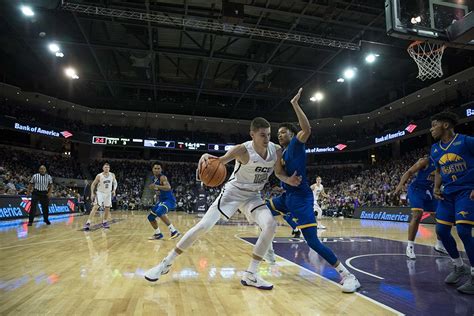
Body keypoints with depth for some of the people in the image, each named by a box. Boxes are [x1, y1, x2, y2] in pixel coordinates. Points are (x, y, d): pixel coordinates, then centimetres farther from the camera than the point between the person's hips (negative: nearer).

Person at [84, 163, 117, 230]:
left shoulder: (112, 175, -6)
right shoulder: (99, 176, -14)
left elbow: (115, 182, 10)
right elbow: (93, 184, -4)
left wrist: (114, 190, -6)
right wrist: (92, 193, -12)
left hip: (108, 193, 4)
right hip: (100, 193, -4)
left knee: (107, 208, 9)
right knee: (96, 207, -18)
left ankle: (104, 222, 26)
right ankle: (88, 223, -21)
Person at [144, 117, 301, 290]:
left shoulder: (276, 150, -9)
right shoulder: (243, 150, -25)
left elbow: (279, 172, 7)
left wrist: (289, 180, -15)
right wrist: (205, 156, -50)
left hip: (253, 196, 4)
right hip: (233, 191, -4)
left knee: (270, 225, -18)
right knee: (203, 226, -10)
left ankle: (250, 274, -5)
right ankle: (166, 263, 8)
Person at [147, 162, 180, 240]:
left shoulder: (162, 177, -17)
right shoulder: (153, 179, 9)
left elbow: (168, 187, -36)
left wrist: (157, 186, -44)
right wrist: (156, 190, 8)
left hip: (169, 200, -9)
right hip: (162, 200, 9)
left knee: (159, 212, -34)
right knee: (150, 217, 11)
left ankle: (174, 231, -29)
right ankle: (158, 234, 28)